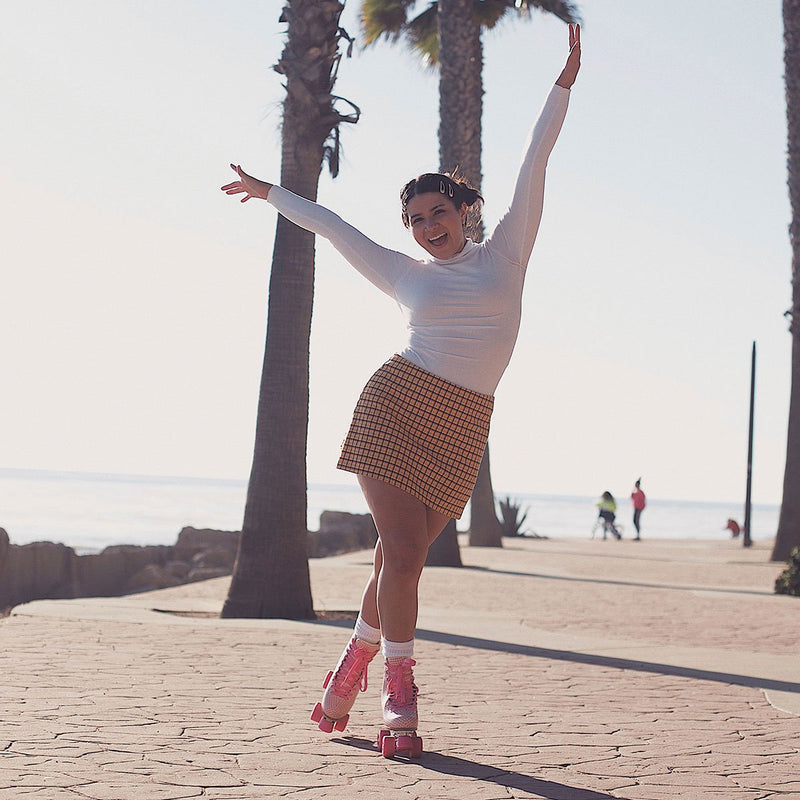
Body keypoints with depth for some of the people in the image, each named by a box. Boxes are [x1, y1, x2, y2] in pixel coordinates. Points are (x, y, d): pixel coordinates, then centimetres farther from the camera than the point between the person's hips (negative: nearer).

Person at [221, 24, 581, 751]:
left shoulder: (505, 253, 12)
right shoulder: (408, 276, 14)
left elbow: (534, 165, 7)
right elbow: (332, 226, 26)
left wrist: (563, 84, 4)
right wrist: (271, 193, 37)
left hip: (462, 430, 1)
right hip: (397, 407, 0)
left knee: (400, 558, 2)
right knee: (403, 553, -11)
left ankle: (354, 665, 25)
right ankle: (400, 689, 2)